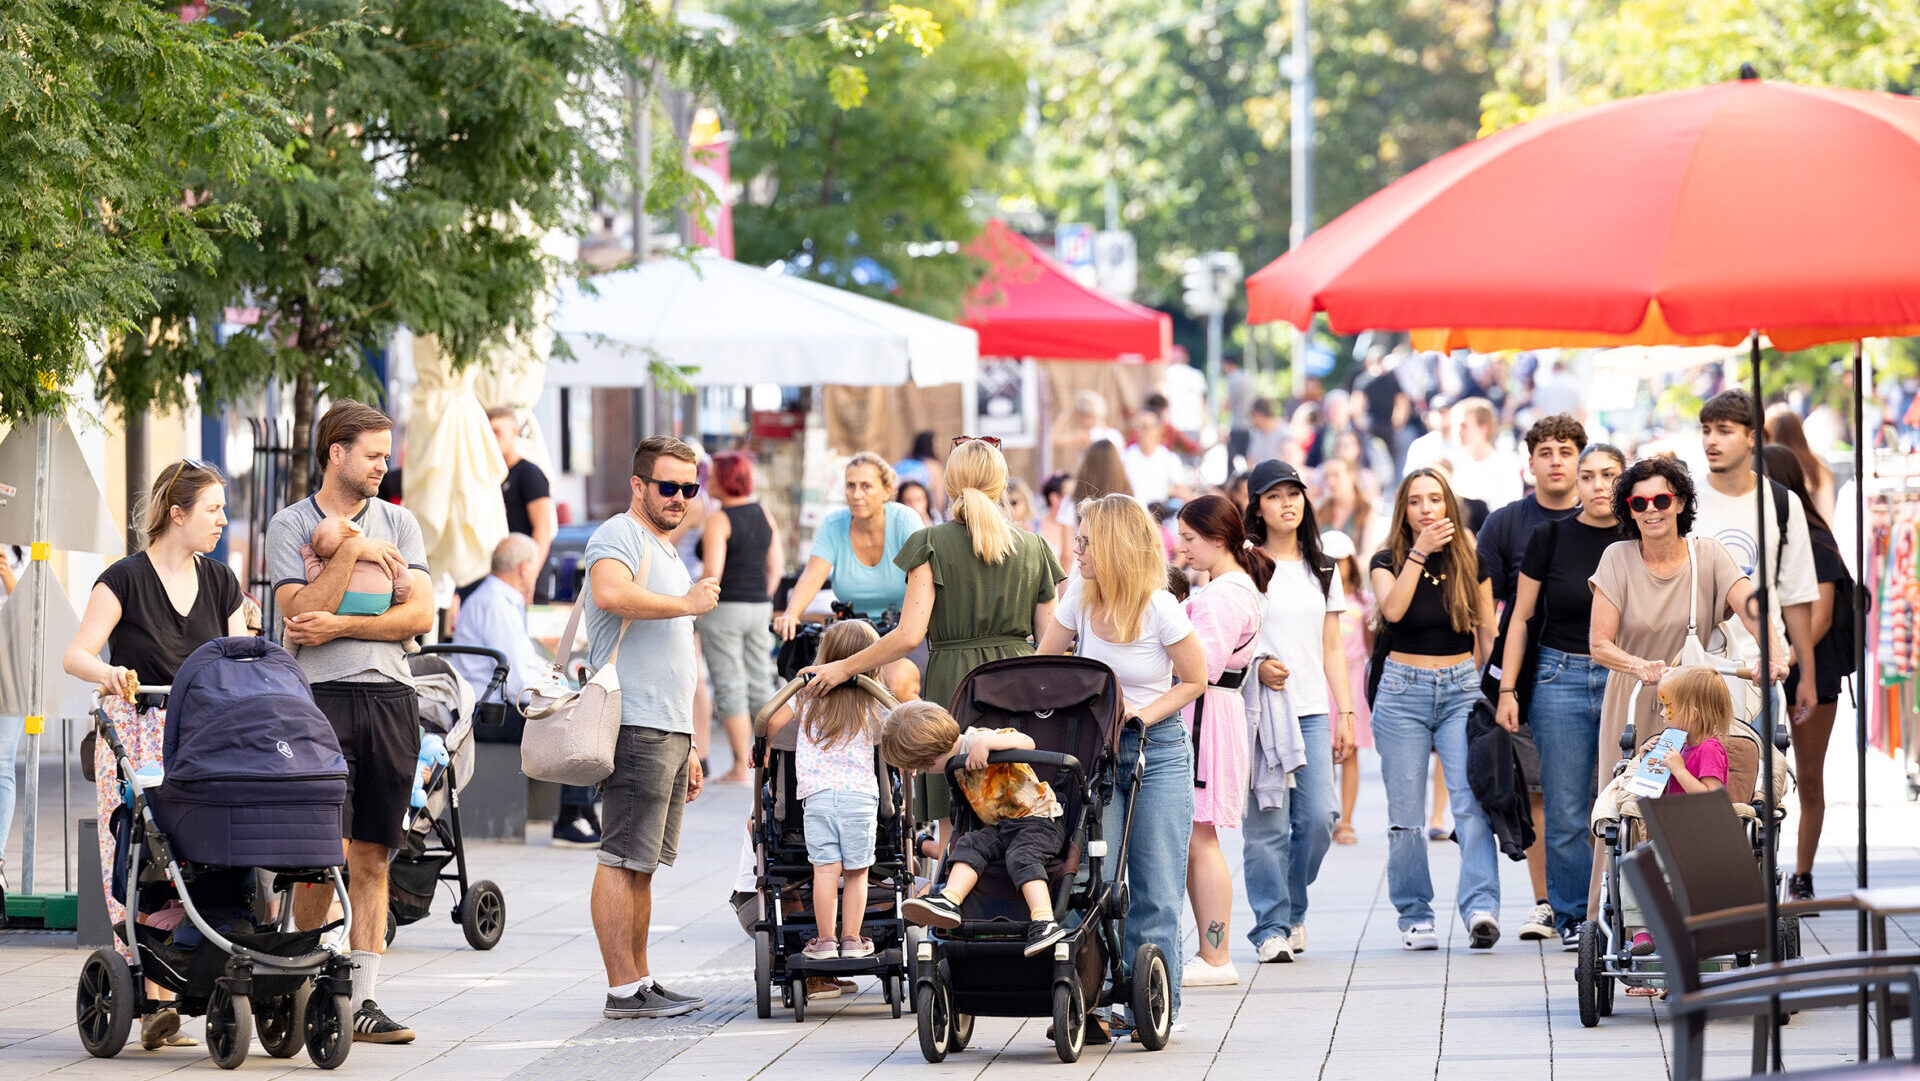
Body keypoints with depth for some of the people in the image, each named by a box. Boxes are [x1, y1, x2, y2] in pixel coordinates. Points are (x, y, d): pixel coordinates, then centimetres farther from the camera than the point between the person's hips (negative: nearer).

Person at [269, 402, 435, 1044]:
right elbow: (299, 613, -8)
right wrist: (349, 552, -12)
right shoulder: (290, 525, 5)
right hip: (323, 695, -3)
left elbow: (420, 616, 3)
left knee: (371, 857, 2)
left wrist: (338, 626, -5)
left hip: (390, 698, 3)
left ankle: (362, 999, 3)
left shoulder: (398, 523, 14)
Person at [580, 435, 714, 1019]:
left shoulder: (667, 554, 26)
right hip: (635, 728, -10)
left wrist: (688, 748, 27)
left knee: (642, 862, 12)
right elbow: (612, 593, -30)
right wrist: (686, 605, -18)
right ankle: (624, 990, -13)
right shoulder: (620, 536, -5)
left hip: (669, 730, 10)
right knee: (623, 859, -10)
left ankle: (640, 980, 15)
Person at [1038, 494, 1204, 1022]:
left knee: (1155, 889, -2)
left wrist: (1144, 713, -14)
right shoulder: (1080, 598, -1)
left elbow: (1195, 680, -3)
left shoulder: (1159, 608, -13)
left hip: (1159, 751, -3)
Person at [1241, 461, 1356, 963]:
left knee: (1319, 815, -6)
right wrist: (1256, 665, -16)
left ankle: (1293, 909, 16)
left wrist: (1346, 714, 10)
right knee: (1267, 822, -7)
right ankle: (1271, 926, 2)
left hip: (1312, 711, 4)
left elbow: (1332, 649, 16)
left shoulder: (1323, 570, 16)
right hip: (1259, 709, -4)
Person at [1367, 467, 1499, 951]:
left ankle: (1481, 908, -25)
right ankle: (1415, 916, 9)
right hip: (1404, 689, 0)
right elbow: (1392, 608, -18)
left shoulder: (1471, 562, 7)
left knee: (1471, 799, -16)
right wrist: (1420, 552, -20)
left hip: (1462, 688, 0)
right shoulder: (1387, 561, 2)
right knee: (1405, 810, -1)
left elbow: (1488, 631, 13)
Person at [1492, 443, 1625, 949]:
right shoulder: (1551, 537, 2)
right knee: (1565, 811, 0)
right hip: (1561, 676, 0)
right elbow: (1522, 616, 6)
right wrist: (1506, 689, 2)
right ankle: (1572, 916, 11)